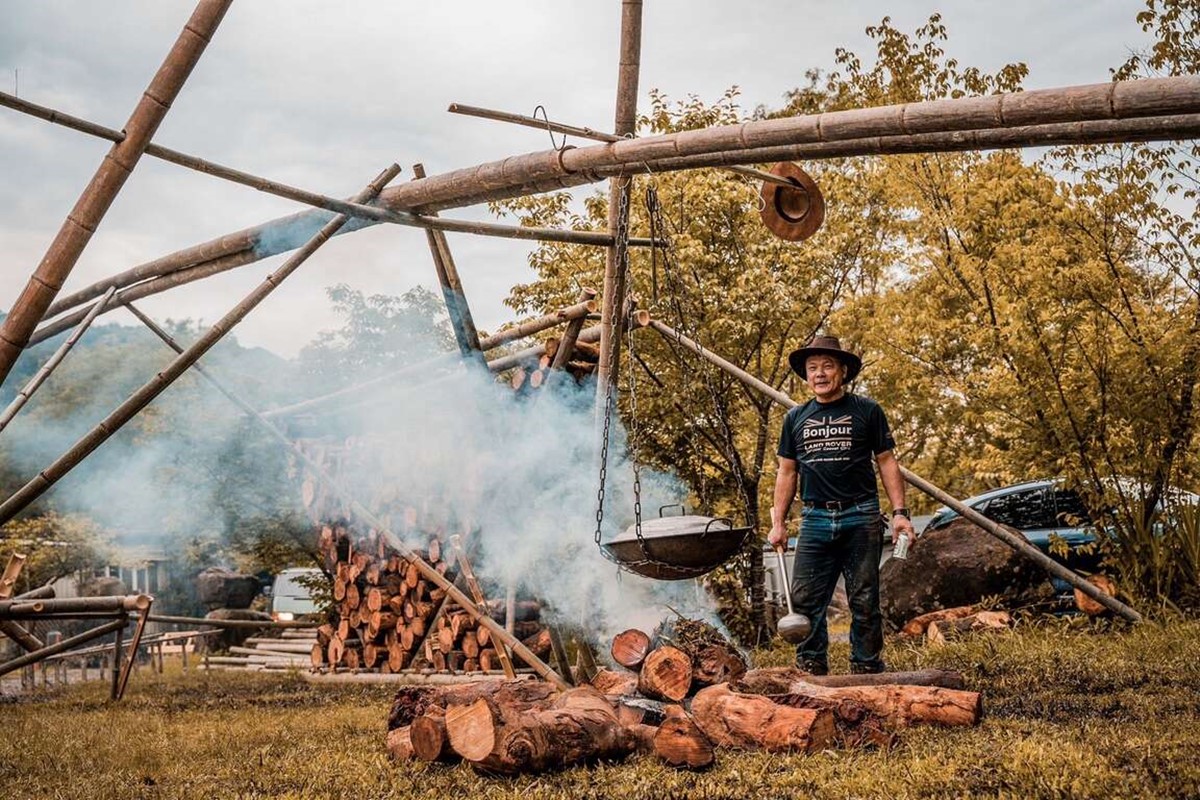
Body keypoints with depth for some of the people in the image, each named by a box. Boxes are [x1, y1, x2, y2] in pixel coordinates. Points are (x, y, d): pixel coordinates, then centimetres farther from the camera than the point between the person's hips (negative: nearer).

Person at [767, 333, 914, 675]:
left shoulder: (866, 411, 5)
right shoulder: (795, 418, 13)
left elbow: (887, 462, 5)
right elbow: (787, 472, 16)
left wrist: (899, 512, -5)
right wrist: (778, 523, 11)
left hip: (861, 518, -2)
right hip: (815, 519, 3)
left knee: (864, 602, 1)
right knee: (805, 600, -2)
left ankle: (866, 670, 9)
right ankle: (811, 670, 7)